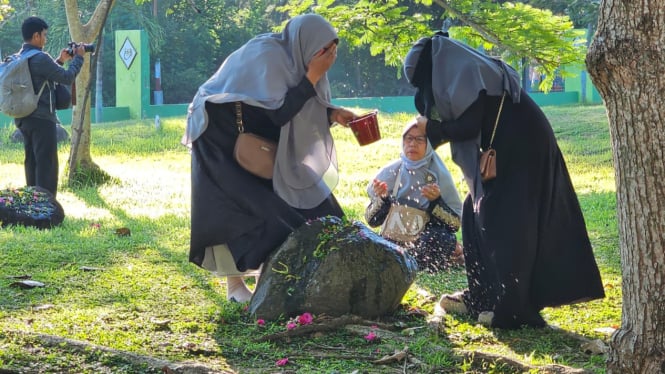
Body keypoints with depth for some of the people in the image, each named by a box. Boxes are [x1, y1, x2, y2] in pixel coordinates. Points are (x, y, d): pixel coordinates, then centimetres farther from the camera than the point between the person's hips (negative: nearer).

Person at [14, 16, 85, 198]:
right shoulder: (40, 58, -17)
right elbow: (67, 78, -11)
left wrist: (60, 60, 22)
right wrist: (78, 58, 3)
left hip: (23, 118, 9)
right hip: (41, 119, -9)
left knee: (32, 163, 12)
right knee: (46, 166, -6)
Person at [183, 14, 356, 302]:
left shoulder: (292, 56, -5)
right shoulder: (267, 55, -30)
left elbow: (297, 111, 1)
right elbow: (279, 113, -31)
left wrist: (333, 114, -14)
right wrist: (313, 77, -30)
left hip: (252, 133, 8)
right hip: (220, 132, -8)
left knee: (278, 196, 3)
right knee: (237, 205, -12)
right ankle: (235, 284, -4)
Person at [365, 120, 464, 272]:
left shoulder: (439, 175, -4)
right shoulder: (391, 172, 1)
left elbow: (455, 224, -7)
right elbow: (372, 221, 1)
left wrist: (436, 201, -22)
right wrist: (380, 199, -18)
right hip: (396, 236, 3)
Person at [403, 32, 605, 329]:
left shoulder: (465, 74, -16)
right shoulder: (463, 70, 14)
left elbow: (469, 126, -19)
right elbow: (470, 123, 19)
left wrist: (433, 127, -4)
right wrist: (433, 126, 8)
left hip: (519, 147, -10)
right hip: (511, 145, 10)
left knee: (505, 225, -8)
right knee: (478, 216, 13)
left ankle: (512, 308, -5)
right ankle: (483, 297, 18)